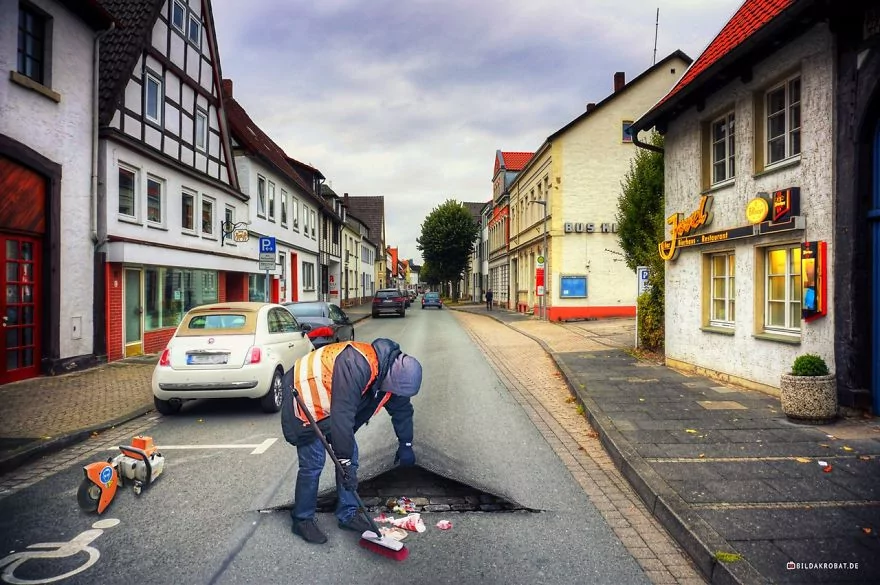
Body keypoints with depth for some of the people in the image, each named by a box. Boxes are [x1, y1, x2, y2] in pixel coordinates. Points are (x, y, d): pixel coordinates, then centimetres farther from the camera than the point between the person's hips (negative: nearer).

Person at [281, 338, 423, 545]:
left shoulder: (390, 370, -11)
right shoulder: (356, 367, -40)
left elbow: (402, 408, 5)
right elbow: (342, 416, -39)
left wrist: (406, 445, 11)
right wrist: (345, 461, -33)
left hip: (334, 406, 8)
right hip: (304, 401, -8)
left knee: (350, 456, 5)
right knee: (313, 462, -9)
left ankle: (347, 514, 19)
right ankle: (302, 520, 11)